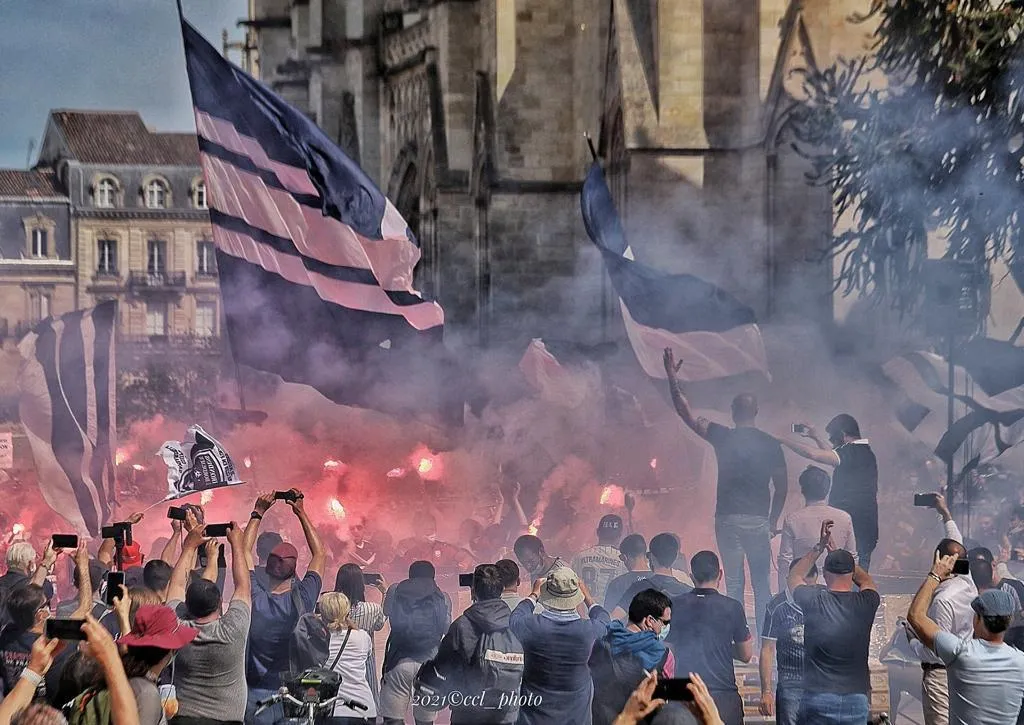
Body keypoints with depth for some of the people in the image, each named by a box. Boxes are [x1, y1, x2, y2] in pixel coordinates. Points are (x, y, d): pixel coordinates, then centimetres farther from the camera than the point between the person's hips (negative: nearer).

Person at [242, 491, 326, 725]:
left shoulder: (254, 598, -9)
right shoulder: (303, 599, -8)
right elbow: (320, 554, 6)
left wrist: (258, 514, 9)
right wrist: (301, 513, 11)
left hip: (256, 694, 0)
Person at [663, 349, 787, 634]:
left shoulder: (722, 437, -5)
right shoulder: (771, 444, -1)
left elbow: (686, 413, 0)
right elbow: (781, 487, 3)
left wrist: (672, 377, 5)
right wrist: (773, 520, 16)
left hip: (728, 519, -1)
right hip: (758, 521, 1)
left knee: (734, 583, 4)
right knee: (761, 583, 8)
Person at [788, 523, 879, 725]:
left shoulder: (813, 602, -5)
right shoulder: (865, 604, -1)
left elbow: (794, 576, 19)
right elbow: (866, 580, 25)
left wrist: (819, 547, 23)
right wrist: (836, 550, 30)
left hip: (817, 698, -1)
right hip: (855, 699, 1)